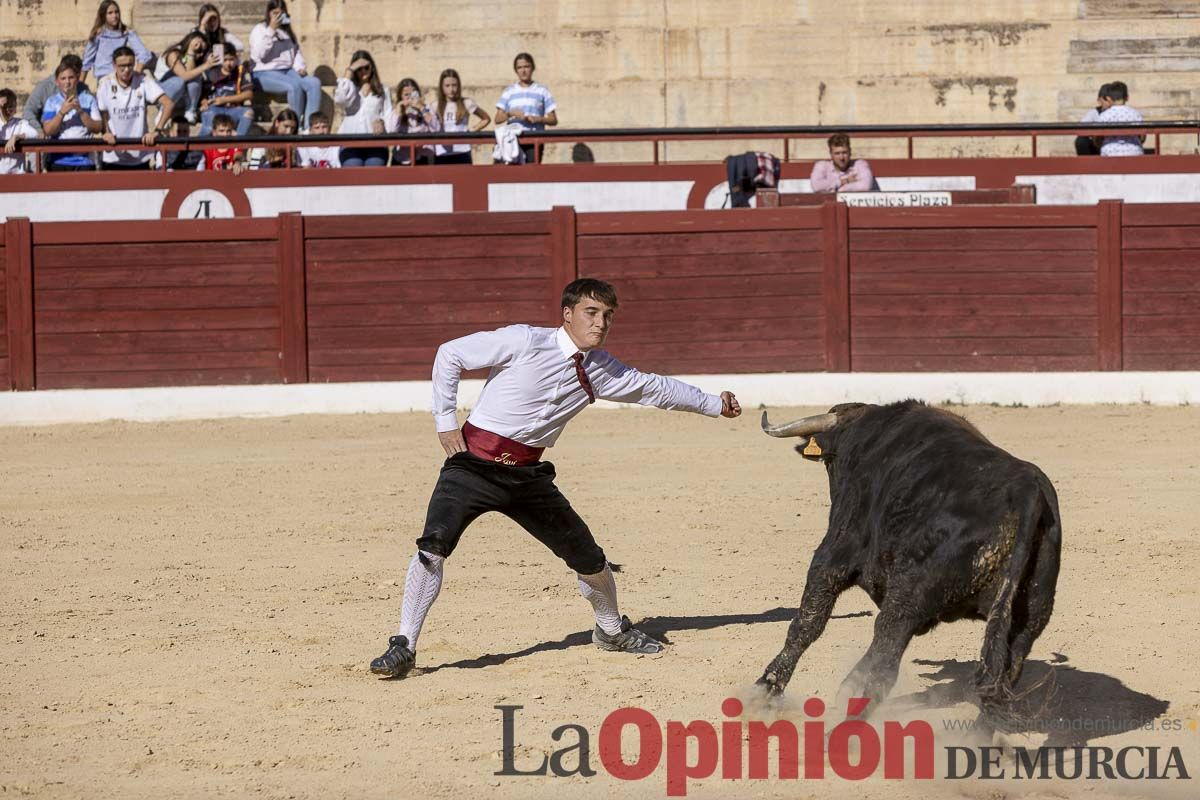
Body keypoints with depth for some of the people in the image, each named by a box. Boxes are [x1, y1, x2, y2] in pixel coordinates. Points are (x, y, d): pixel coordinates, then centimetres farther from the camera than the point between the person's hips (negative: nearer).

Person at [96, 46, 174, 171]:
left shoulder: (143, 82, -9)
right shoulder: (105, 85, -6)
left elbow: (168, 104, -16)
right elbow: (101, 114, 2)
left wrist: (157, 130, -28)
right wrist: (106, 132, -18)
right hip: (113, 157, 0)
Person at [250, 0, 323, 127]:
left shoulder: (288, 31, 21)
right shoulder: (260, 30, 3)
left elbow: (297, 52, 20)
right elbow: (259, 54, -11)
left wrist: (300, 67, -2)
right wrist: (271, 30, -12)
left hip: (288, 71, 6)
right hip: (265, 73, -6)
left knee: (314, 83, -24)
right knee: (294, 86, -35)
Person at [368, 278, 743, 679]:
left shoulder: (601, 370, 5)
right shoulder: (525, 342, -13)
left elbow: (655, 388, 19)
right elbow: (450, 354, -8)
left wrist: (715, 404, 23)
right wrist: (445, 421, -9)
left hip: (527, 475, 5)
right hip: (475, 463, -5)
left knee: (589, 557, 7)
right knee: (434, 545, -24)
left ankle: (611, 630, 34)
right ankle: (403, 647, -17)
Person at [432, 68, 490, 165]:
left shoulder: (466, 104, 4)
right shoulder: (435, 107, 7)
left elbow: (486, 119, 13)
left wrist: (473, 130, 4)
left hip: (462, 154, -1)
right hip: (441, 155, 1)